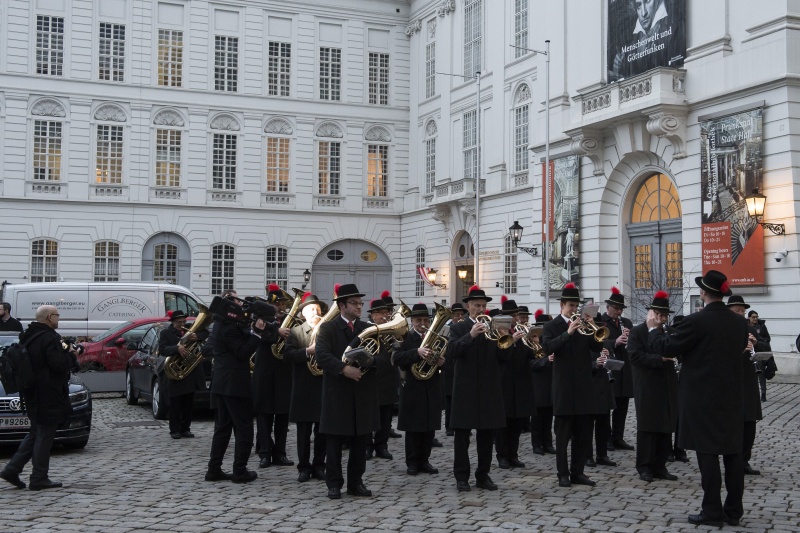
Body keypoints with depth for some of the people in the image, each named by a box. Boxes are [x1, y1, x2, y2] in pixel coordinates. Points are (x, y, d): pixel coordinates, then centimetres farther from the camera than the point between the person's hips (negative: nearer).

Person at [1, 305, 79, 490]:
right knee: (44, 436, -1)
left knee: (35, 434, 19)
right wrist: (71, 355, -6)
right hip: (48, 396, -9)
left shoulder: (28, 337, 13)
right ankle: (39, 478, 4)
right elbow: (58, 364, -24)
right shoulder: (49, 338, -17)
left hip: (32, 395, 9)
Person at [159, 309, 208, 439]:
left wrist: (197, 336, -13)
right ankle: (175, 430, 6)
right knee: (175, 404, 0)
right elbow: (162, 350, -12)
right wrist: (177, 348, -28)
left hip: (191, 373, 4)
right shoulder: (165, 333, 1)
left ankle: (185, 429, 15)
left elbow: (205, 332, 8)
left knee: (188, 404, 8)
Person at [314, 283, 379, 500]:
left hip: (363, 395, 4)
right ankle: (334, 484, 10)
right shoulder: (327, 328, 0)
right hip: (337, 394, -4)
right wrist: (344, 369, -24)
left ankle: (355, 482, 17)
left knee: (360, 442, 7)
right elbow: (322, 356, -13)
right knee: (335, 442, 2)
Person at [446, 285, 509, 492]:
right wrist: (471, 335, -25)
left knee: (487, 434, 6)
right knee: (462, 434, 0)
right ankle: (461, 477, 6)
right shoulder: (458, 328, 3)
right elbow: (450, 352, -14)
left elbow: (503, 357, 6)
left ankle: (483, 475, 15)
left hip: (489, 389, 3)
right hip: (465, 389, -3)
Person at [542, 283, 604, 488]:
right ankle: (563, 474, 7)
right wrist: (568, 333, -26)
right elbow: (548, 347, -17)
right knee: (563, 433, 1)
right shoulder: (552, 326, 0)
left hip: (584, 386, 4)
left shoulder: (583, 324, 11)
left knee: (584, 433, 7)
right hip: (563, 386, -4)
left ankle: (577, 472, 16)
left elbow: (598, 347, 2)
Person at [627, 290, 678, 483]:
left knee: (666, 428, 7)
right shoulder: (637, 332, -3)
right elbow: (635, 356, -14)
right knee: (647, 428, -1)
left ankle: (660, 466, 14)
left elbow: (675, 354, 17)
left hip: (667, 389, 5)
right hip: (647, 389, -5)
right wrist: (660, 359, -22)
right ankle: (645, 467, 5)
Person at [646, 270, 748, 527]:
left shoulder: (696, 321, -16)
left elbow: (667, 348, -12)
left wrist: (654, 328, 6)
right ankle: (734, 510, 15)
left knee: (708, 453, -2)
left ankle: (712, 511, 1)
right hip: (731, 397, 6)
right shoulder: (739, 321, 4)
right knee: (732, 453, 9)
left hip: (703, 398, -6)